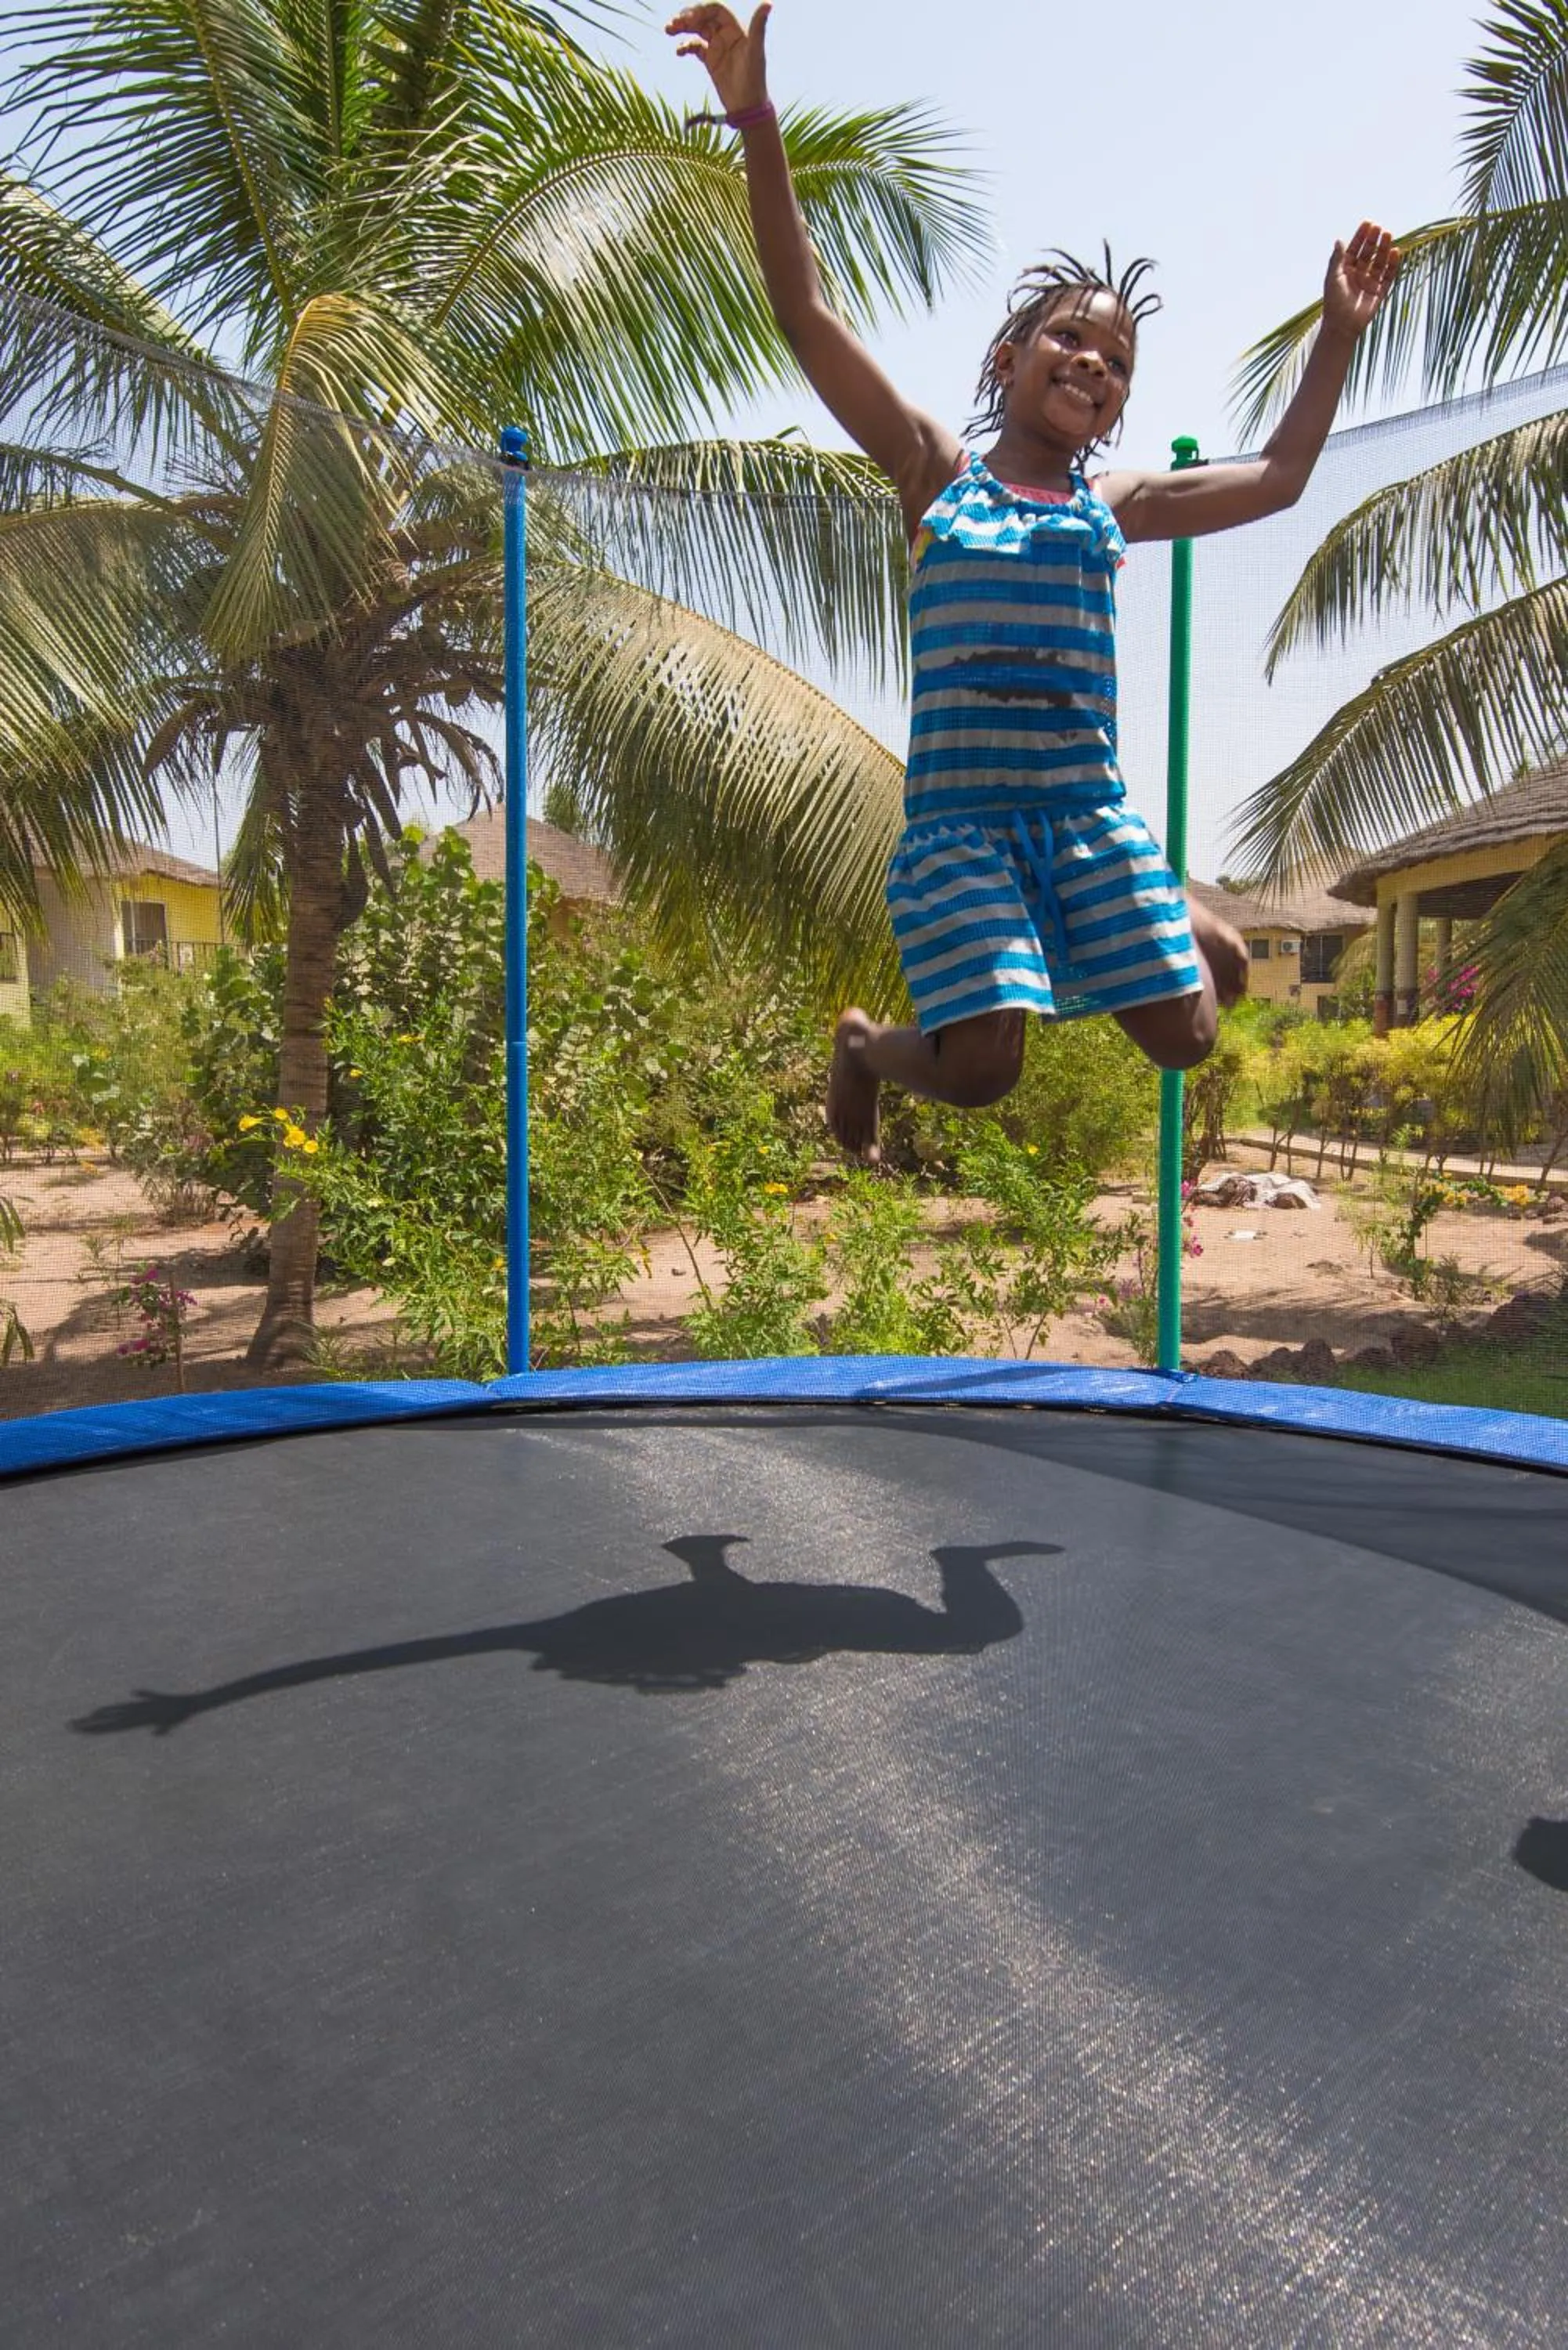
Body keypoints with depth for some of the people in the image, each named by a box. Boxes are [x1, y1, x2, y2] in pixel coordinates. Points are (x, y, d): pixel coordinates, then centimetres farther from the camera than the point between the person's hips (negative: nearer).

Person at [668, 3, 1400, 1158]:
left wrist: (1339, 334, 25)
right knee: (981, 1068, -19)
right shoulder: (937, 472, 6)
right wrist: (757, 121, -9)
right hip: (959, 814, -3)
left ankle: (1185, 917, 34)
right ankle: (867, 1045, 15)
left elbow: (1278, 478, 27)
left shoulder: (1113, 503, 15)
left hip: (1091, 809, 4)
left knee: (1186, 1037, -1)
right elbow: (807, 314, -2)